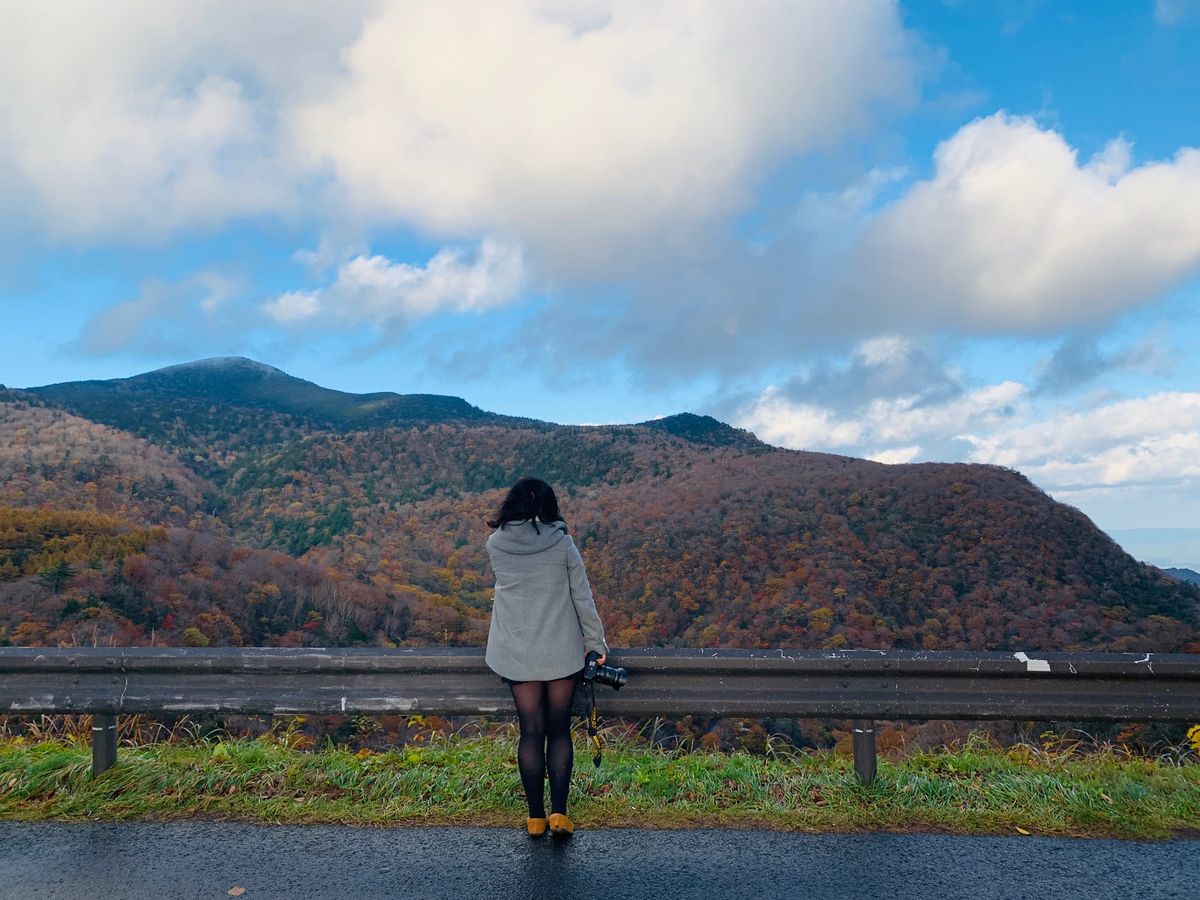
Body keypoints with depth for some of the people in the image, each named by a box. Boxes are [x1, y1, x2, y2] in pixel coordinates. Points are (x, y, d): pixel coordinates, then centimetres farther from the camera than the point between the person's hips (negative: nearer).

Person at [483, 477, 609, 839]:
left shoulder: (495, 545, -5)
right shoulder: (562, 543, -8)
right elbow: (582, 596, -4)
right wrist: (596, 640, 7)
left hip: (517, 654, 1)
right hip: (561, 652, -1)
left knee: (531, 732, 10)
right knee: (559, 730, 11)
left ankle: (536, 816, 16)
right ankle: (559, 813, 9)